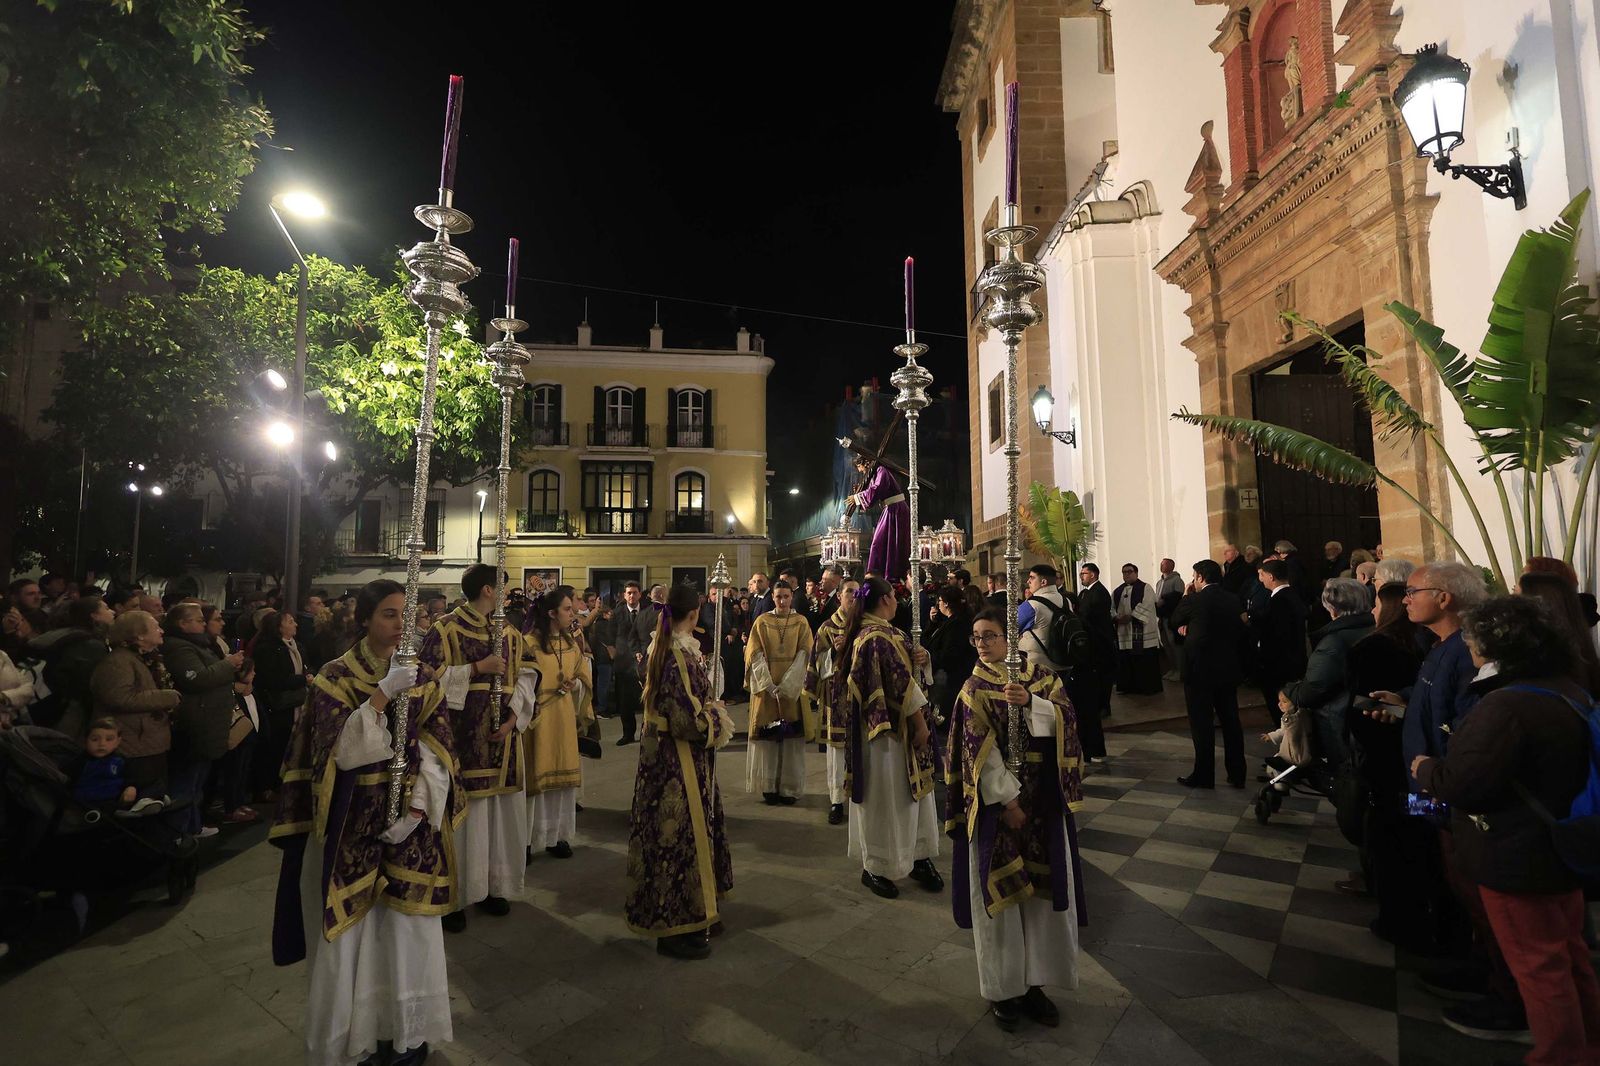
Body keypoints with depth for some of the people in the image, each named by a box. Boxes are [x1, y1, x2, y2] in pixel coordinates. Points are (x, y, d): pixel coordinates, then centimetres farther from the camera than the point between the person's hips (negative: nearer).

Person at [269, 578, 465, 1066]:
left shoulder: (423, 679, 2)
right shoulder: (336, 677, -5)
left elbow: (436, 751, -1)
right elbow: (341, 750, -15)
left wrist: (416, 808, -13)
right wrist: (382, 696, -25)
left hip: (410, 820, 2)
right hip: (354, 823, -2)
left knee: (409, 928, 8)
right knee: (351, 932, 6)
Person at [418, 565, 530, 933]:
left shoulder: (510, 634, 10)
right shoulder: (445, 629, -5)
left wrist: (515, 718, -5)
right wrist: (477, 668, -17)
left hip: (502, 740, 5)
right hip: (461, 740, -5)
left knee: (502, 814, 10)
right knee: (461, 816, 1)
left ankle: (493, 885, 27)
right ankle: (454, 897, 17)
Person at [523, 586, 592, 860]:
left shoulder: (572, 643, 8)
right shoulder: (530, 645, -11)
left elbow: (585, 680, 13)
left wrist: (574, 685, -7)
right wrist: (554, 688, -19)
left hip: (565, 718, 6)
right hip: (538, 717, -5)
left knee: (562, 775, 10)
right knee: (536, 775, 1)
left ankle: (557, 835, 22)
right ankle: (528, 837, 16)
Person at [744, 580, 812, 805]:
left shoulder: (801, 622, 3)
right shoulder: (762, 622, 4)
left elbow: (804, 655, -5)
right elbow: (755, 656, -2)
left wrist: (786, 685, -15)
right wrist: (769, 685, -13)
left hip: (793, 689, 0)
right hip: (766, 688, 1)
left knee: (792, 739, 2)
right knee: (767, 738, 3)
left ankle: (791, 788, 11)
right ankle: (770, 787, 13)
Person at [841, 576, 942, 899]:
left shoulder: (863, 633, 9)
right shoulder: (881, 636, -22)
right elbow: (901, 682, -20)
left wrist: (913, 661, -2)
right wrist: (920, 723, -12)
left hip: (873, 724, 10)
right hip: (890, 728, -10)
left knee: (909, 793, 17)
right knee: (887, 798, 4)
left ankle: (917, 858, 28)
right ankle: (876, 866, 18)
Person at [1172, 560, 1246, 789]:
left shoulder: (1196, 600, -16)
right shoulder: (1233, 599, 2)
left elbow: (1176, 618, 0)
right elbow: (1240, 632, 12)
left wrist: (1187, 594, 8)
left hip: (1200, 670, -6)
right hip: (1228, 669, 6)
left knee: (1201, 723, 2)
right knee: (1231, 722, 14)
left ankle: (1203, 776, 8)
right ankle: (1237, 774, 22)